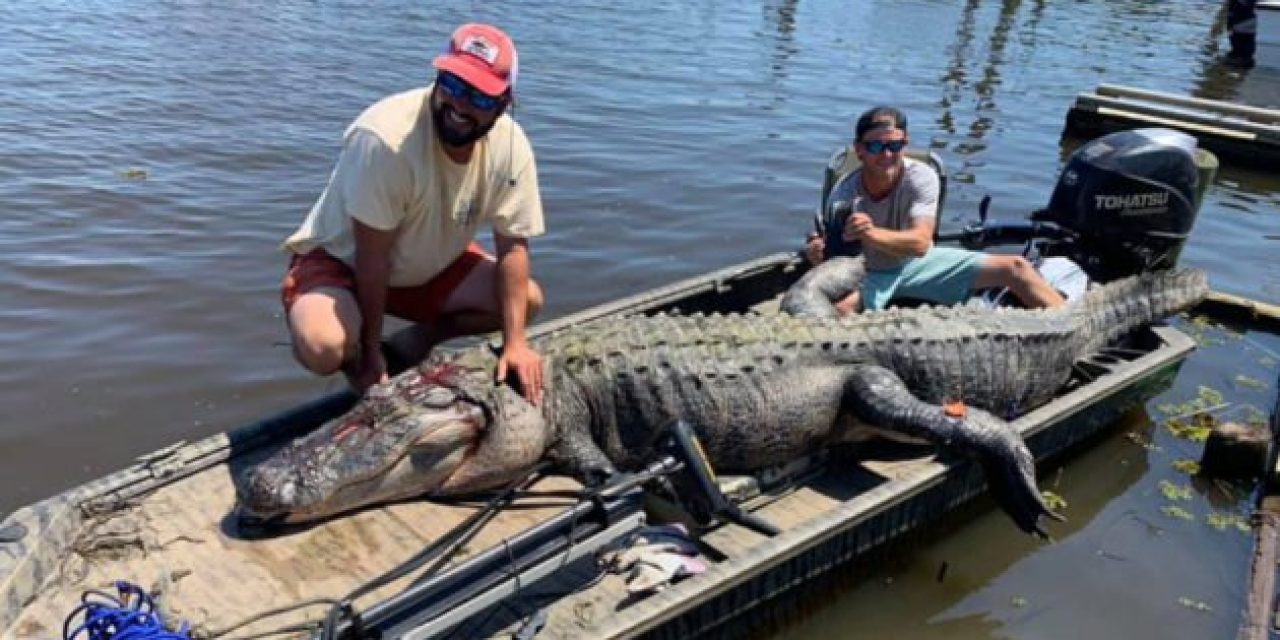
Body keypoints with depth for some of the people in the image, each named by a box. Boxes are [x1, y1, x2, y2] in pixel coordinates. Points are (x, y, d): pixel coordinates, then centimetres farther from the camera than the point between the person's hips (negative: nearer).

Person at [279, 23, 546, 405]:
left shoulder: (511, 146, -18)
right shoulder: (385, 138, -33)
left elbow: (513, 247, -12)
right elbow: (372, 257, -27)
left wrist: (515, 342, -20)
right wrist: (370, 352, -20)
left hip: (430, 266, 5)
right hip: (341, 259, -5)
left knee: (528, 299, -8)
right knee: (323, 347, -33)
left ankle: (420, 342, 9)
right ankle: (358, 360, 4)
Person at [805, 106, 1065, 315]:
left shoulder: (921, 177, -21)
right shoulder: (845, 194, -24)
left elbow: (920, 243, -32)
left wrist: (871, 234, -52)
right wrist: (820, 254, -53)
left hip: (918, 263, 2)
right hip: (868, 274, -2)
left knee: (1015, 267, -6)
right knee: (837, 308, -38)